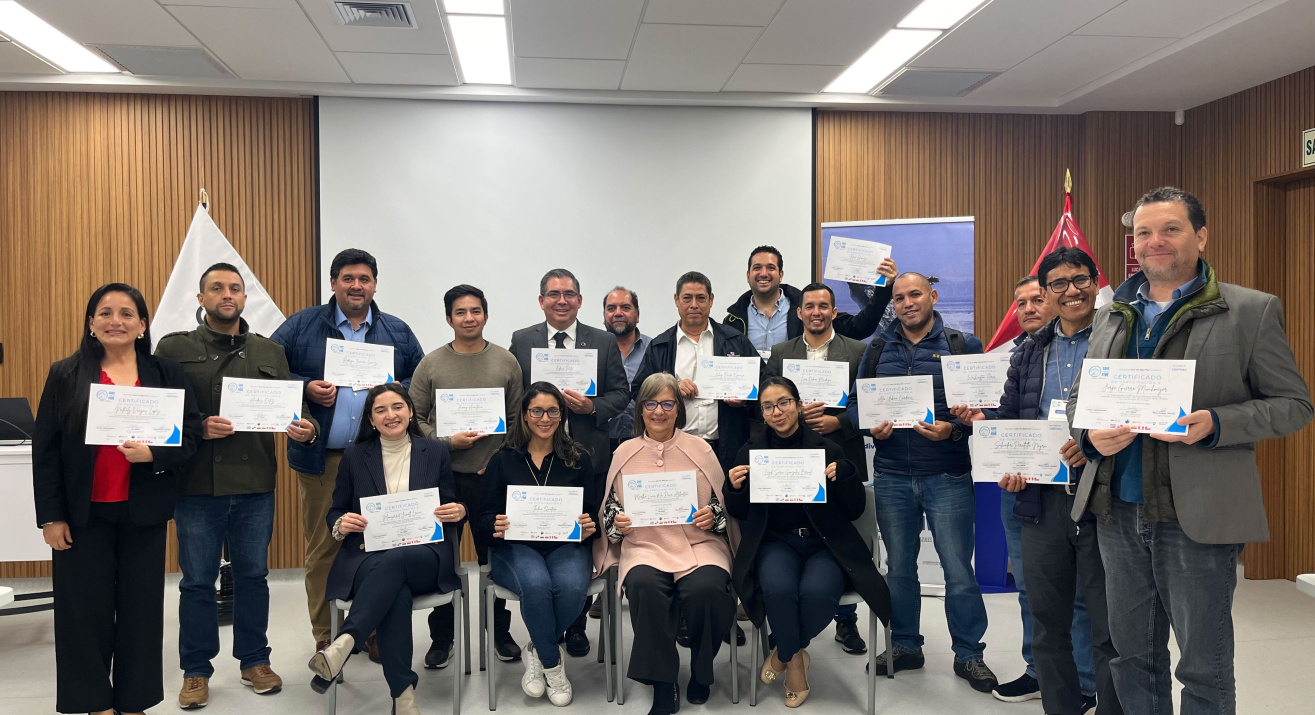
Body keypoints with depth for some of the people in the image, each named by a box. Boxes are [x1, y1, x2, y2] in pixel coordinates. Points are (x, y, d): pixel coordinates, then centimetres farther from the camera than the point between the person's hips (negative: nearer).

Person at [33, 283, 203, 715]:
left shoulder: (167, 375, 2)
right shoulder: (65, 376, 1)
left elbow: (190, 437, 0)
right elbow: (45, 451, 1)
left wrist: (154, 454, -20)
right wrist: (50, 516, -3)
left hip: (144, 514, 1)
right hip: (83, 514, 0)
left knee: (141, 609, 8)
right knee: (84, 610, 6)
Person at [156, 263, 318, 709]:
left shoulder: (270, 352, 10)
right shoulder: (174, 349, 2)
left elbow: (292, 408, 10)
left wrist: (304, 429, -11)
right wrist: (199, 427, -19)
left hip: (256, 486, 2)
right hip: (197, 486, -2)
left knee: (252, 575, 12)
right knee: (197, 581, 7)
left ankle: (254, 661, 26)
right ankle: (196, 671, 21)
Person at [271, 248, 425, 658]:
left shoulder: (398, 332, 11)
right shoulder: (302, 326, 5)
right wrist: (306, 388, -12)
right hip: (321, 457, -1)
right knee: (322, 548, 6)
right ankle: (325, 638, 19)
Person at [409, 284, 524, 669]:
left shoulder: (507, 362, 2)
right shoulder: (431, 364, 1)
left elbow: (517, 419, 3)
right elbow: (414, 418, 1)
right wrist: (447, 441, -13)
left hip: (493, 476, 0)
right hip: (444, 476, 0)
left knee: (494, 554, 10)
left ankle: (500, 632, 26)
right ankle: (441, 637, 20)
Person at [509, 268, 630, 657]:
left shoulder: (604, 342, 7)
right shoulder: (521, 341, 7)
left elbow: (621, 393, 5)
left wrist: (593, 406, -13)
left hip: (587, 458, 0)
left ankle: (576, 625, 19)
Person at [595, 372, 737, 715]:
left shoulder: (700, 449, 9)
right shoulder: (625, 452, 12)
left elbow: (726, 504, 13)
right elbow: (608, 510, 18)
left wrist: (713, 516, -9)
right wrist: (617, 522, -4)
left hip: (699, 543, 0)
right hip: (644, 546, 1)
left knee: (706, 589, -32)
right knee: (644, 587, -34)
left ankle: (701, 674, -1)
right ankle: (663, 687, -17)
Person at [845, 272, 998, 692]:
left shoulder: (963, 346, 1)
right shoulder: (877, 348, 10)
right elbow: (855, 402, 10)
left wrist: (952, 429, -20)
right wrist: (871, 426, -9)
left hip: (947, 476, -3)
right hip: (892, 476, 3)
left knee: (958, 569, 1)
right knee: (899, 567, 13)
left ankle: (969, 654, 16)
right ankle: (905, 646, 27)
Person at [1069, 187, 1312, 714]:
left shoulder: (1251, 311, -1)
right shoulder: (1111, 315, 11)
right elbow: (1078, 396, 17)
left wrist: (1215, 424, -19)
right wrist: (1091, 434, -6)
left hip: (1198, 517, -4)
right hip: (1118, 510, 4)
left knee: (1204, 666, 7)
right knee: (1132, 656, 16)